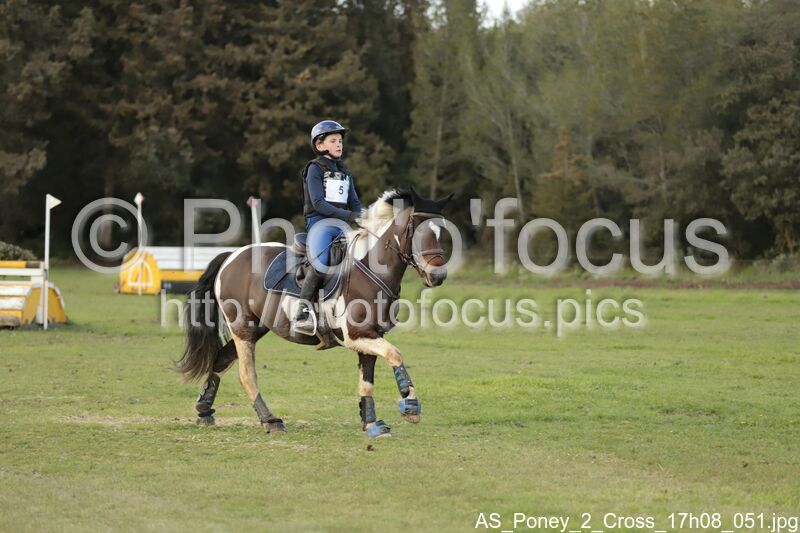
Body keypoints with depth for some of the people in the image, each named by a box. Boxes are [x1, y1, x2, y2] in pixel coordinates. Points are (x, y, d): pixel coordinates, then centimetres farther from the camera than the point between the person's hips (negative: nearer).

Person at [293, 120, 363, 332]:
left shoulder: (345, 172, 21)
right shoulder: (315, 169, 0)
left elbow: (354, 202, 19)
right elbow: (318, 203, -11)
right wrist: (348, 216, -19)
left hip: (343, 223, 7)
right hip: (319, 221, -7)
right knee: (321, 263, -30)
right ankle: (303, 312, -26)